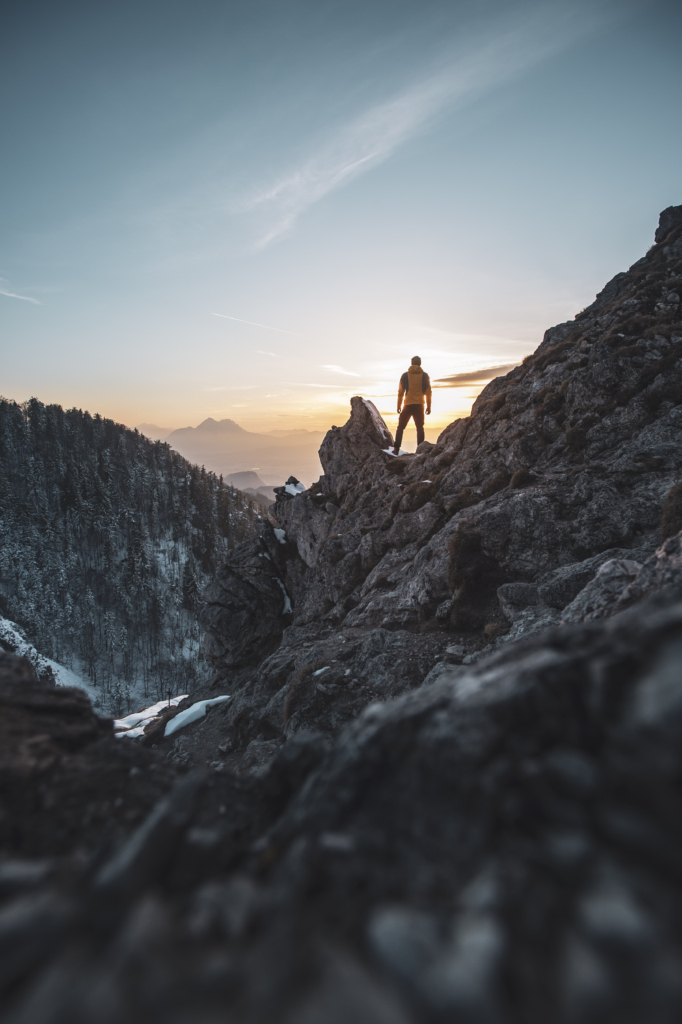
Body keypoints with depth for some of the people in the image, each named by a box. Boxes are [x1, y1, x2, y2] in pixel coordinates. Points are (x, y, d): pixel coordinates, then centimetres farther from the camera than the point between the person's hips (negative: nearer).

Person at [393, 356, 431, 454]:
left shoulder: (405, 375, 2)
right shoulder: (424, 376, 3)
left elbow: (400, 392, 3)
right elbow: (428, 392, 3)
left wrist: (399, 406, 9)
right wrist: (429, 406, 9)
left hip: (407, 405, 0)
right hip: (419, 405, 0)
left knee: (400, 427, 7)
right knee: (420, 428, 8)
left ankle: (396, 449, -2)